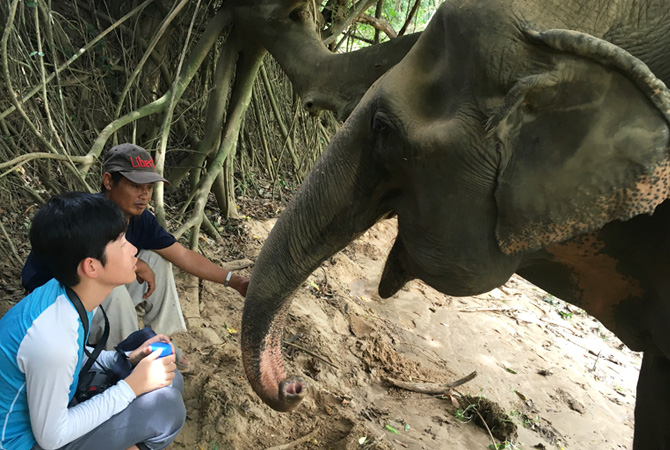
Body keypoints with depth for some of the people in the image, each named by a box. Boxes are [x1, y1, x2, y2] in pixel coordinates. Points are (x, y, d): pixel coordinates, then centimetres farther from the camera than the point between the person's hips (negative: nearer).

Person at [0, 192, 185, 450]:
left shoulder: (69, 293, -10)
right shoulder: (52, 340, -36)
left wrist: (126, 359, -6)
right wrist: (132, 386, -20)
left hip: (50, 403, 8)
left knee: (169, 381, 3)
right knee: (166, 405, -18)